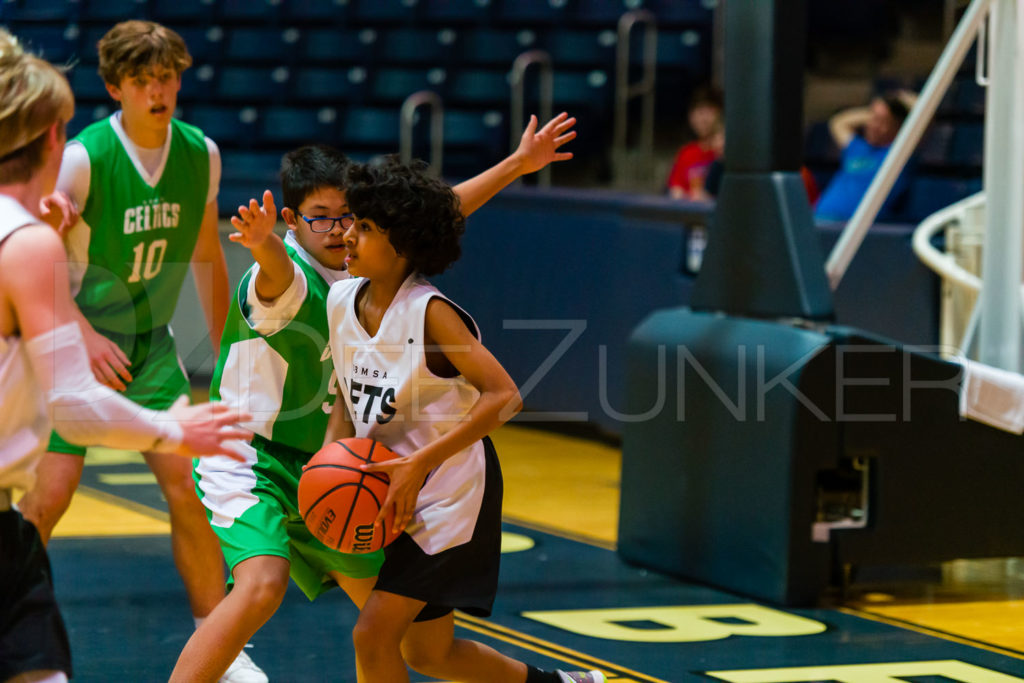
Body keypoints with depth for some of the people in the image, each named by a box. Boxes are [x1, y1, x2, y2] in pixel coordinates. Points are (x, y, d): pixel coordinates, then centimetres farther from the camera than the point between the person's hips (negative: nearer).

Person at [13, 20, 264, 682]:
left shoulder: (201, 154, -2)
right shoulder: (84, 159, -20)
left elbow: (206, 257, 12)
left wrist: (227, 351, 15)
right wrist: (86, 335, -28)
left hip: (150, 342, 4)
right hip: (79, 341, -4)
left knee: (188, 484, -2)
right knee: (49, 494, -10)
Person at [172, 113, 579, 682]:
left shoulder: (355, 265, 0)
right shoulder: (287, 278, -24)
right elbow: (276, 277, -50)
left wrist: (519, 163, 15)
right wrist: (263, 245, -74)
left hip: (316, 465, 8)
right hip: (245, 458, -8)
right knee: (262, 586, -32)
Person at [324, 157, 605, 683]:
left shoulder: (429, 313, -21)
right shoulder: (341, 300, -1)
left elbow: (504, 396, -27)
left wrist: (419, 463, -30)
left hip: (450, 491, -8)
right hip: (400, 499, 8)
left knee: (373, 635, -14)